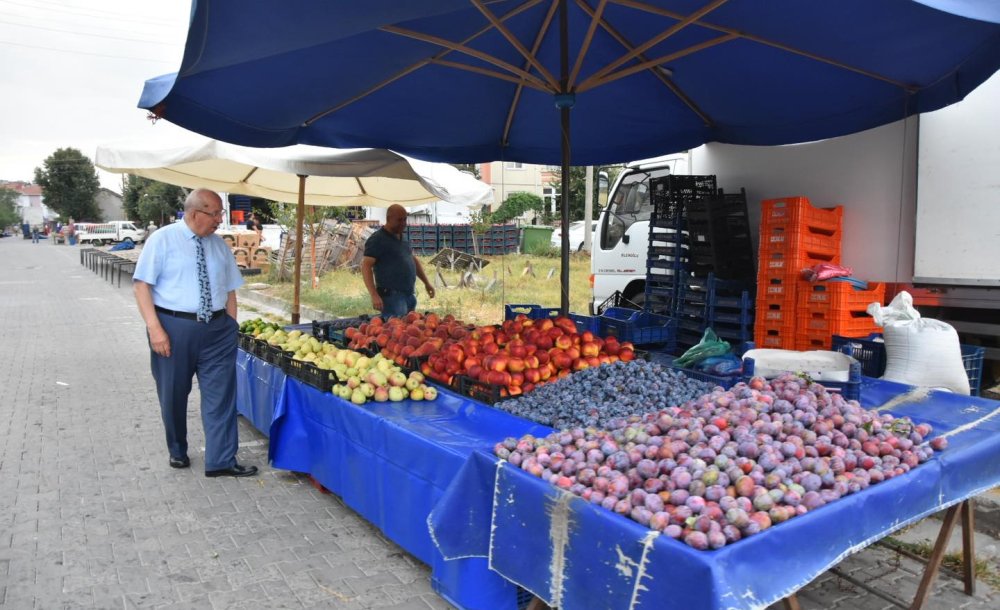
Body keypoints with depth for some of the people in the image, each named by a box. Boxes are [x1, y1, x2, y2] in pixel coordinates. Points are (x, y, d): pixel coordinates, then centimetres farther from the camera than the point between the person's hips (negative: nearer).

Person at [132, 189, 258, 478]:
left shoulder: (219, 244, 9)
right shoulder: (163, 239, -5)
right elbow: (142, 284, -9)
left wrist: (231, 327, 5)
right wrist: (154, 328, -17)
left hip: (216, 329, 3)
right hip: (173, 327, -3)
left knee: (221, 394, 1)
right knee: (173, 395, 11)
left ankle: (221, 461, 8)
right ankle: (177, 451, 33)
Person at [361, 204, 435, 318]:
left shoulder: (402, 238, 17)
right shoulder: (377, 239, -8)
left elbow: (413, 260, 30)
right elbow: (366, 266, -16)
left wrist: (426, 282, 25)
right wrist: (374, 295, -26)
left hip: (409, 296, 8)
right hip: (392, 296, -8)